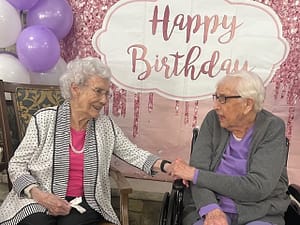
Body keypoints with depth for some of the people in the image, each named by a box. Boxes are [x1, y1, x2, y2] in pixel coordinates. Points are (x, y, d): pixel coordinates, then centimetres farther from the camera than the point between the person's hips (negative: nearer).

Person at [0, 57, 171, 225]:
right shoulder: (44, 120, -7)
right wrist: (40, 195, -17)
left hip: (84, 204, 1)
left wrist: (166, 166, -14)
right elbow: (17, 165, -2)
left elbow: (133, 154, 2)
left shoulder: (106, 125, 1)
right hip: (40, 201, -1)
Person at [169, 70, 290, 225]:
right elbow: (198, 166, -7)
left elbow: (258, 187, -16)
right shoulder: (213, 119, 2)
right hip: (209, 207, 1)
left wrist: (194, 174, -16)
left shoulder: (273, 128, -6)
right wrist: (211, 210, -25)